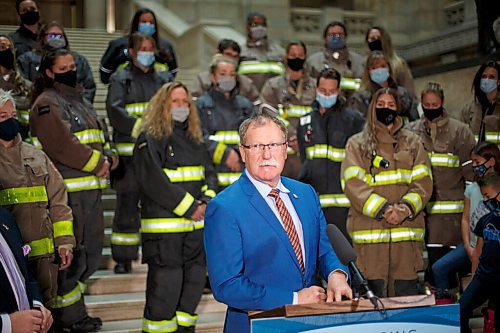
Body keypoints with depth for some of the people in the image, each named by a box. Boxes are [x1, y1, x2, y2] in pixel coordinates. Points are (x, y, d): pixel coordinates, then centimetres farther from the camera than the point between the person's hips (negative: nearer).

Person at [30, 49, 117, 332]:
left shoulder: (82, 102, 21)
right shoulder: (47, 103, -7)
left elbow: (98, 141, 23)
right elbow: (61, 145, -19)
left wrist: (108, 160, 2)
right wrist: (98, 163, -14)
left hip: (92, 190, 9)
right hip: (67, 191, -9)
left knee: (92, 253, 14)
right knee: (71, 254, -4)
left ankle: (69, 306, 28)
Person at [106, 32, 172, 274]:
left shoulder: (164, 79, 18)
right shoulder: (120, 79, 7)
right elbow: (115, 111, -8)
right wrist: (140, 128, -20)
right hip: (129, 153, -3)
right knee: (127, 206, 0)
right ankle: (123, 259, 8)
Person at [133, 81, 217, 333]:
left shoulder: (194, 139, 17)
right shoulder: (150, 139, -6)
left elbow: (209, 172, 14)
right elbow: (153, 181, -15)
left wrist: (206, 202, -6)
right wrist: (189, 208, -15)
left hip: (197, 224, 7)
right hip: (164, 225, -7)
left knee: (194, 282, 11)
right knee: (164, 286, -5)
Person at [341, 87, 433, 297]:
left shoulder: (412, 143, 18)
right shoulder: (357, 144, 11)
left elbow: (423, 183, 7)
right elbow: (353, 185, -2)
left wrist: (405, 209, -10)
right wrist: (383, 209, -14)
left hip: (406, 230, 2)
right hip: (369, 231, -2)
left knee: (407, 294, 0)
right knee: (374, 297, -3)